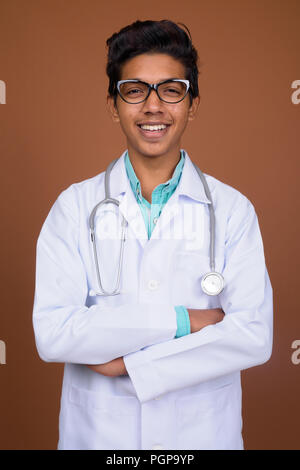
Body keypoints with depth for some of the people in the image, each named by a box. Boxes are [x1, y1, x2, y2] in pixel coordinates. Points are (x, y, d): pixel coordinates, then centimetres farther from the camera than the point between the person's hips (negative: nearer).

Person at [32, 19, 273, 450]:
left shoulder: (233, 210, -6)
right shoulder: (75, 205, -6)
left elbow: (254, 336, -13)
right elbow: (52, 334, -15)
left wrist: (131, 363, -17)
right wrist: (181, 320, -18)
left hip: (204, 432, 0)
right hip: (98, 433, 0)